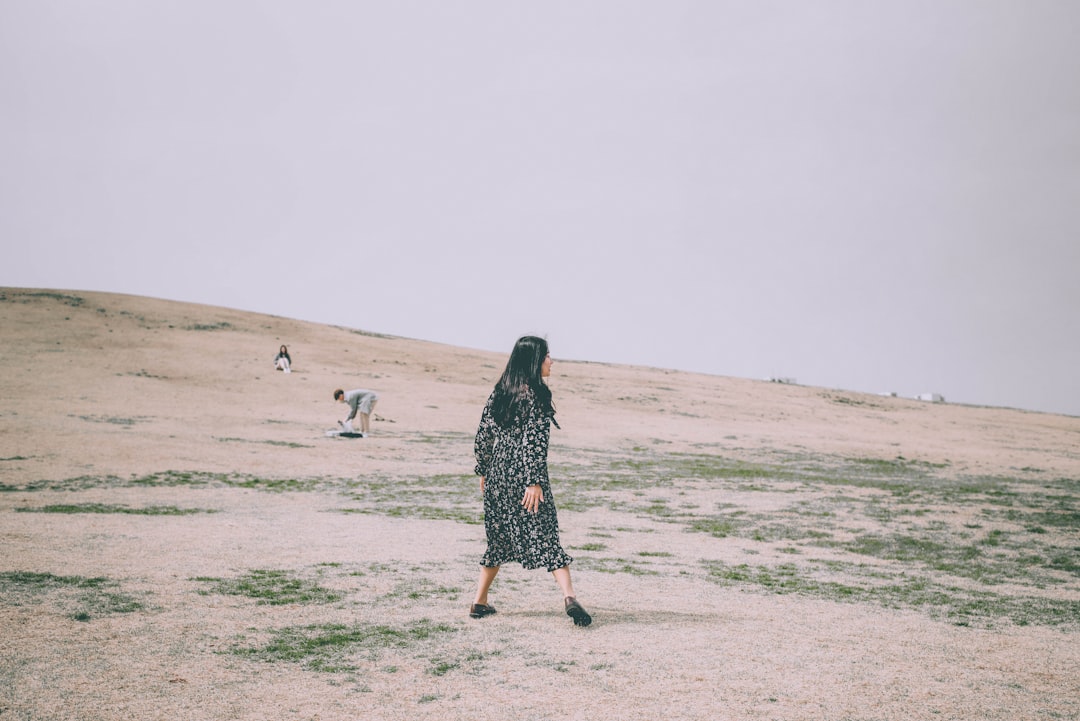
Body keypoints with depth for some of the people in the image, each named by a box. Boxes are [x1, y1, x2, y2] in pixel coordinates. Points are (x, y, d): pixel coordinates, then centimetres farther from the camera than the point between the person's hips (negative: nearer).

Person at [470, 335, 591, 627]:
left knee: (499, 537, 16)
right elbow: (535, 441, -16)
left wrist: (483, 471, 21)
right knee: (545, 536, -6)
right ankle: (569, 595, -16)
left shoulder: (499, 392, 8)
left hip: (498, 473, 6)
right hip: (523, 475, -6)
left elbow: (483, 434, 12)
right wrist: (534, 482, -16)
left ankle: (479, 602, 20)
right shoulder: (536, 395, -11)